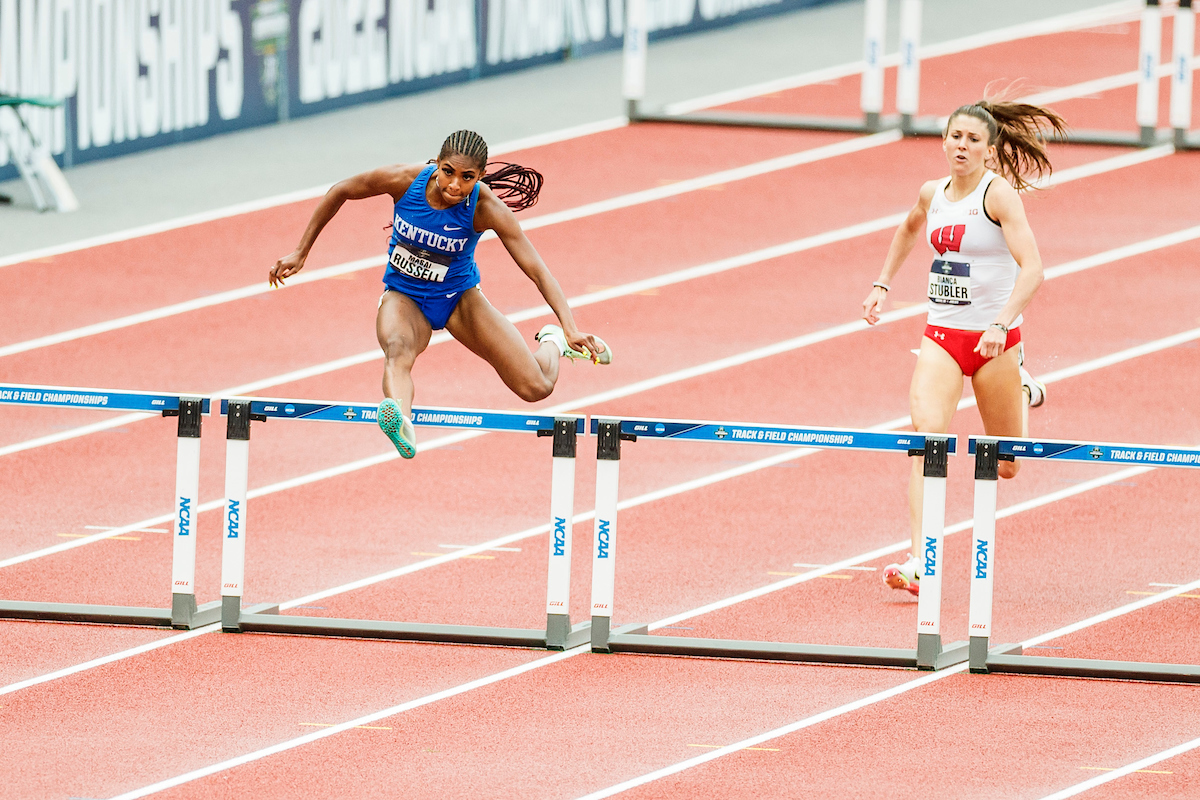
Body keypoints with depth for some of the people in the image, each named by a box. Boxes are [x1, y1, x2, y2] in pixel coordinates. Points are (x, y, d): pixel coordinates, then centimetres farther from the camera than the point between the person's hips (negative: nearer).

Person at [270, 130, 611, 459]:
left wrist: (570, 328, -43)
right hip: (404, 297, 0)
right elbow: (340, 192, -6)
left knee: (535, 388, -4)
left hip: (459, 296, 0)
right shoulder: (406, 179, -23)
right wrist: (300, 252, -2)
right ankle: (401, 422, -70)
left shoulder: (487, 208, -26)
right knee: (398, 348, -38)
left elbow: (537, 270, -31)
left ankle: (552, 343, 34)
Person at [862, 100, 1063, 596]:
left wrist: (1001, 325, -35)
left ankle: (1022, 397, 44)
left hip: (994, 341, -4)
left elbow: (1032, 268, -23)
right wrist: (883, 285, 23)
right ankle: (920, 562, -23)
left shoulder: (999, 194, -14)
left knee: (1005, 467, 11)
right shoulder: (933, 194, 4)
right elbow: (908, 231, 30)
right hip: (941, 336, 4)